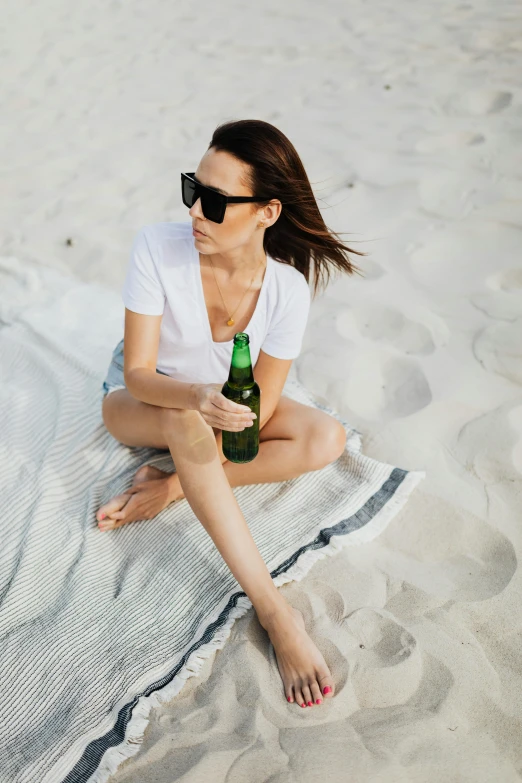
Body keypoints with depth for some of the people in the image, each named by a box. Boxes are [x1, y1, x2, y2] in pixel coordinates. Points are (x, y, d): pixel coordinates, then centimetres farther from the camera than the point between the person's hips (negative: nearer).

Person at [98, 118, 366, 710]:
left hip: (222, 405, 3)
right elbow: (138, 373, -25)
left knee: (327, 439, -19)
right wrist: (198, 399, -46)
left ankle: (168, 487, -18)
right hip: (136, 402, -2)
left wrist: (190, 474, -28)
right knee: (185, 422, -38)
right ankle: (274, 611, -34)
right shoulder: (157, 247, -26)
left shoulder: (287, 289, -22)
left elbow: (259, 402, -17)